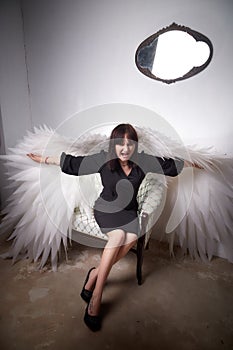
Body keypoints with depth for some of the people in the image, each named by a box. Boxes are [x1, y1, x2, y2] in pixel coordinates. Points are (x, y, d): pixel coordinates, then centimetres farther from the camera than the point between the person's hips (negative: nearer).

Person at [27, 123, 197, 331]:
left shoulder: (143, 161, -6)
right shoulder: (103, 160, -11)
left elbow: (169, 165, 7)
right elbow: (72, 162, -3)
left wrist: (193, 163, 15)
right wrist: (44, 159, 1)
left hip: (129, 211, 3)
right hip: (106, 210, -2)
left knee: (132, 237, -30)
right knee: (119, 235, -32)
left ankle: (95, 274, -13)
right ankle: (96, 298, -21)